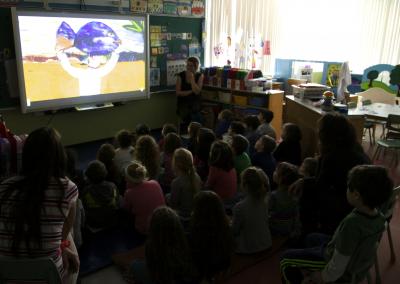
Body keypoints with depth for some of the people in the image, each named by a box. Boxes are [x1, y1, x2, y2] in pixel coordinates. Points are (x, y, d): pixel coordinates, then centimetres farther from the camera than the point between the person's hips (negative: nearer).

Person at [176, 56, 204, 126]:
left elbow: (197, 91, -12)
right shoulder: (180, 76, -1)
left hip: (195, 102, 0)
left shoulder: (200, 76, 1)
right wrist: (191, 91, -10)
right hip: (183, 102, 0)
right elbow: (178, 93, -5)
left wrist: (192, 78, -14)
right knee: (185, 114, -28)